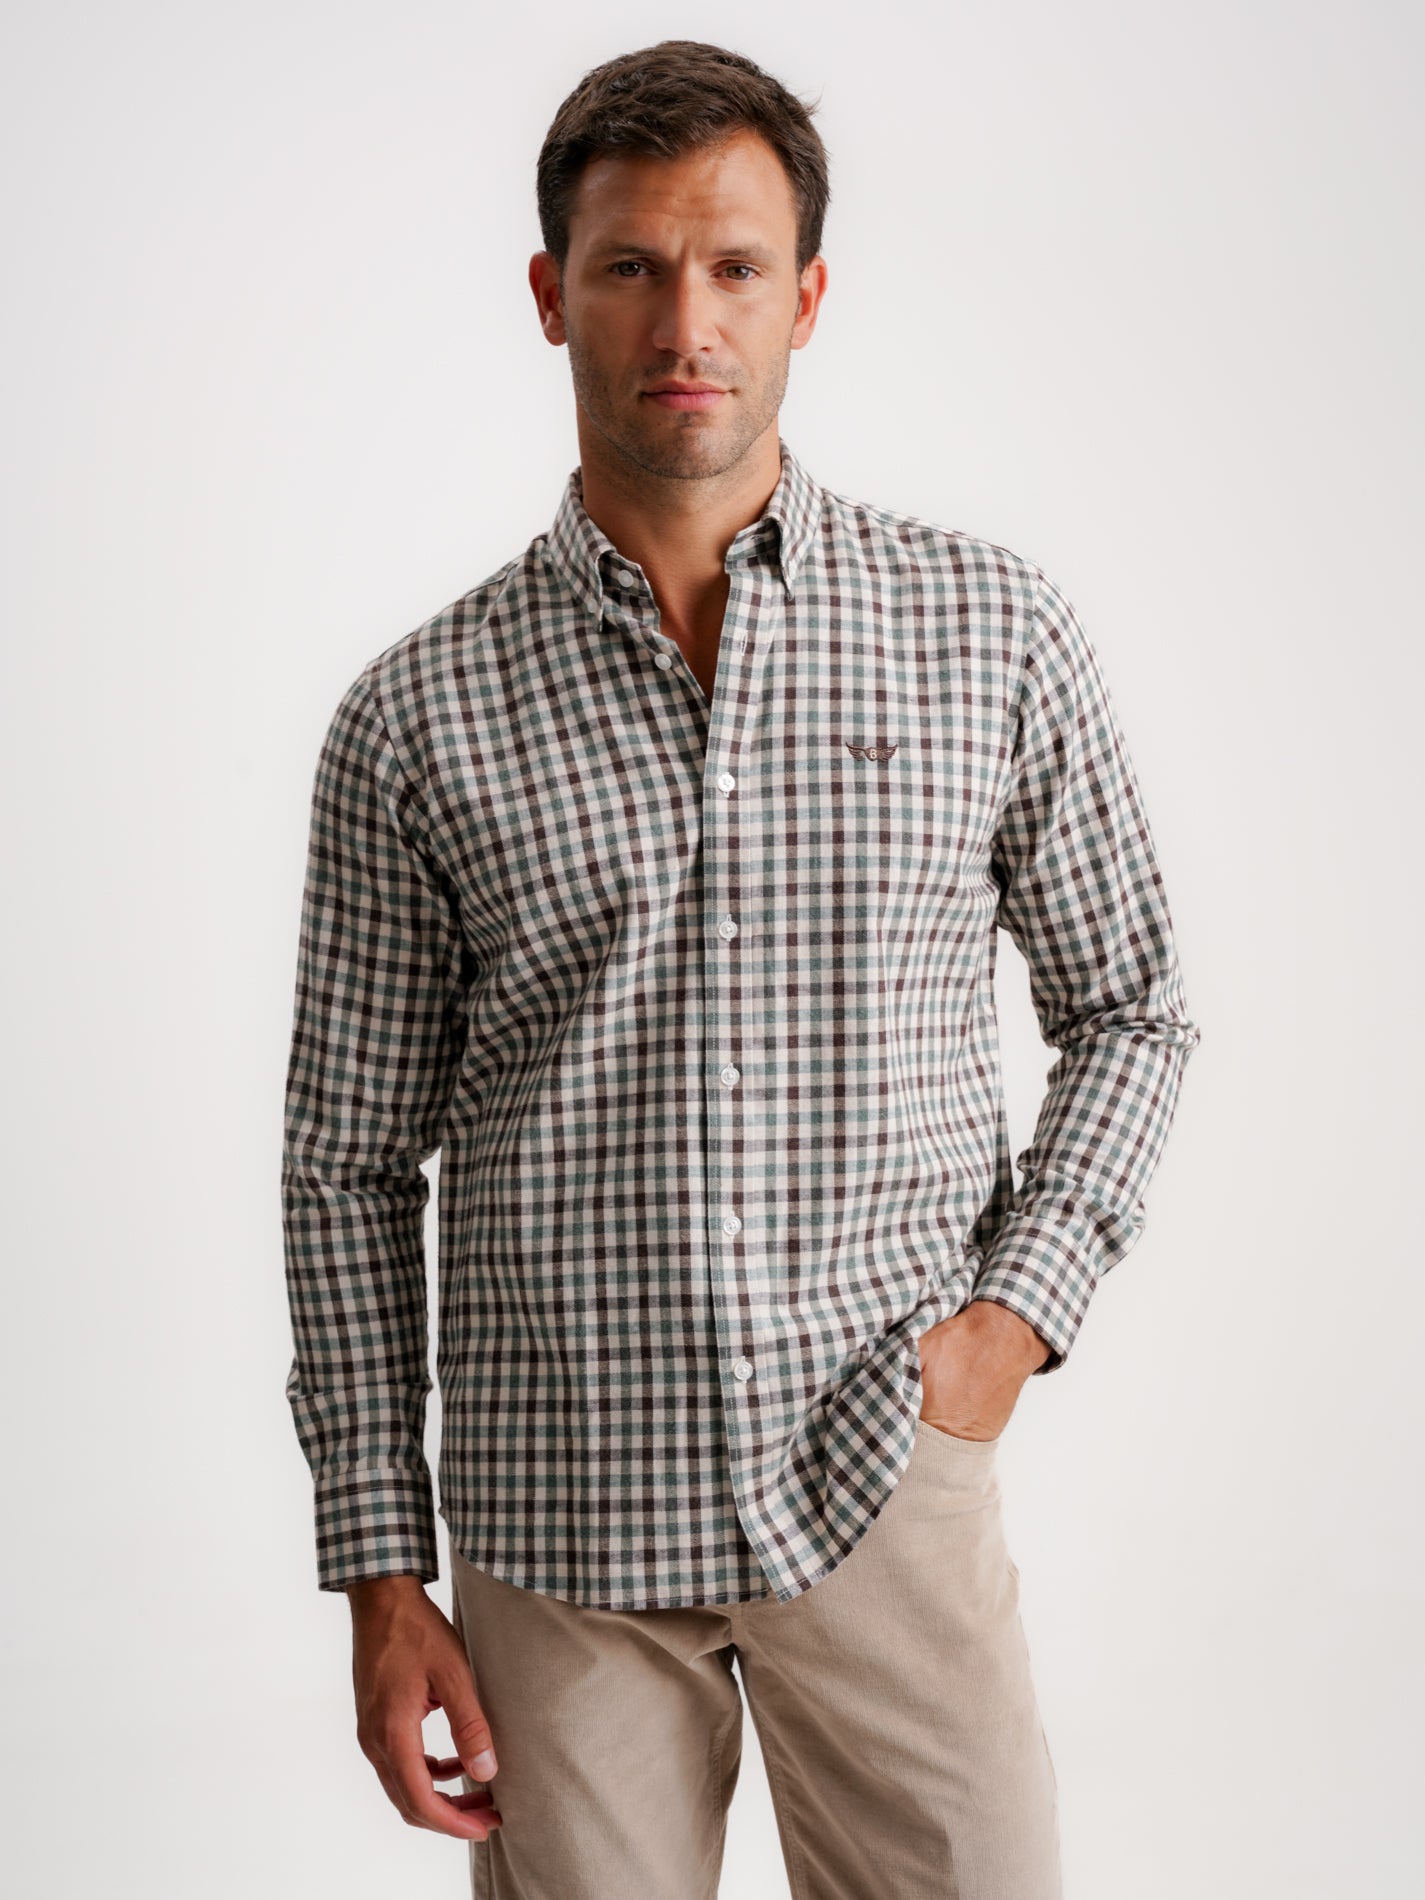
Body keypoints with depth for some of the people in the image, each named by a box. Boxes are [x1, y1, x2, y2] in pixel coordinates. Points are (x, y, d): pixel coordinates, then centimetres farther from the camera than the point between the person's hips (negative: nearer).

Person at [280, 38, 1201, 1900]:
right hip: (558, 1520, 0)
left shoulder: (995, 633, 1)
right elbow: (353, 1165, 5)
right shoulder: (417, 717, 0)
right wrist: (381, 1571, 2)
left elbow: (1129, 1009, 11)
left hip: (884, 1488, 0)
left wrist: (1016, 1309, -4)